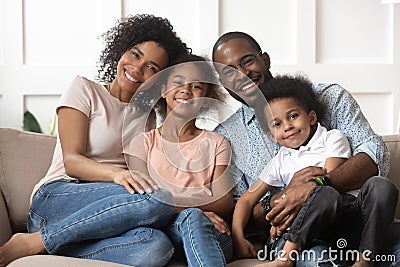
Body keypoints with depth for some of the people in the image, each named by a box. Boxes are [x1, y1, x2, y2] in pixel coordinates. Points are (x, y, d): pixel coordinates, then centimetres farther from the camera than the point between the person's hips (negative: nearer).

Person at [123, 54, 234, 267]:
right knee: (191, 218, -35)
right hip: (164, 229, -1)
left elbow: (224, 205, 6)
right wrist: (192, 212, -16)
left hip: (212, 235, 1)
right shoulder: (143, 143, 15)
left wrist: (175, 205, -12)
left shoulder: (215, 143, 18)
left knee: (193, 218, -35)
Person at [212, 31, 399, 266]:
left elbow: (375, 154, -7)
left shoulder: (328, 97, 7)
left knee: (379, 187, -31)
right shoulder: (225, 137, 11)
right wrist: (280, 200, -16)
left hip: (346, 217, 3)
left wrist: (316, 186, -23)